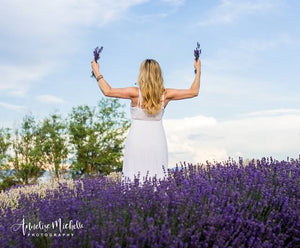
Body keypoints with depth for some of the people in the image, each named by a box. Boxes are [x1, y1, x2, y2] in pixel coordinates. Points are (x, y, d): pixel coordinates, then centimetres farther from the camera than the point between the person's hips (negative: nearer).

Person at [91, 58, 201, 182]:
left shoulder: (136, 93, -10)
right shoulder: (165, 94, -1)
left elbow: (107, 91, -7)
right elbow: (194, 91, 9)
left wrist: (97, 73, 7)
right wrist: (198, 70, 21)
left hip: (137, 141, -3)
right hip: (158, 141, 3)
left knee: (133, 177, 1)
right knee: (158, 178, 5)